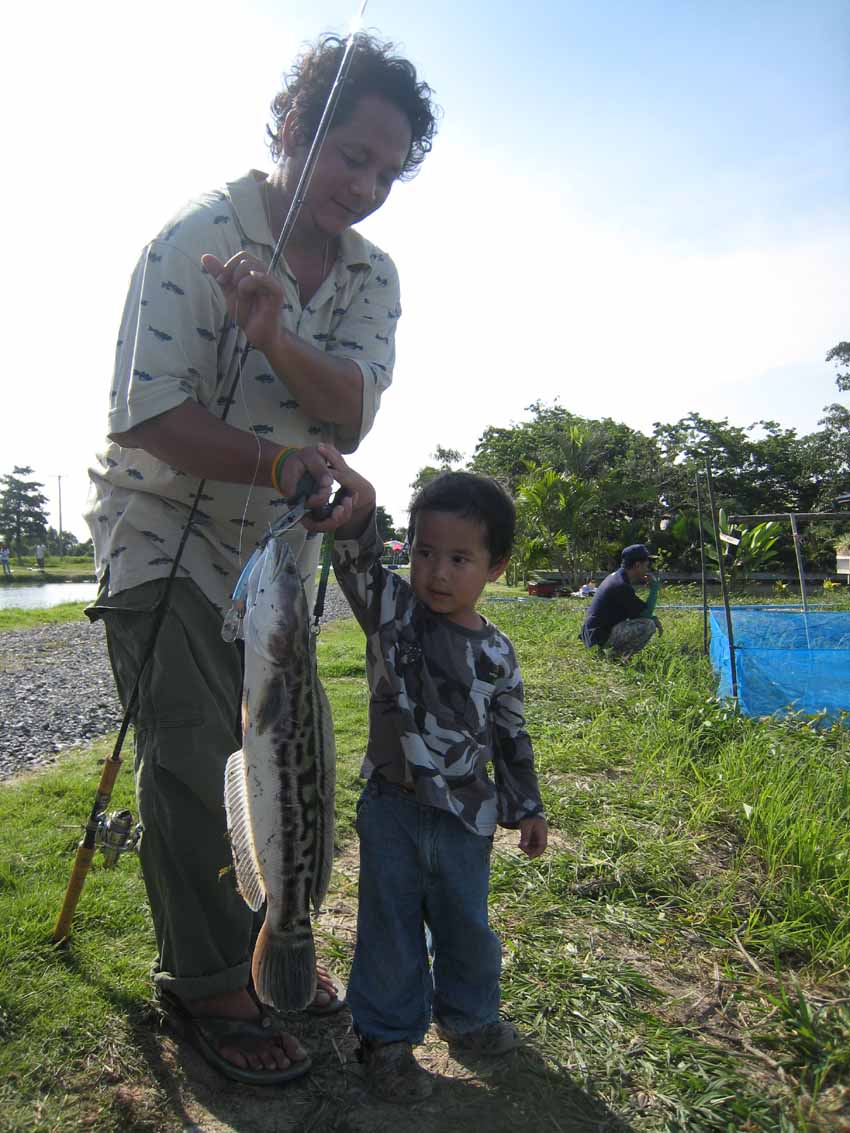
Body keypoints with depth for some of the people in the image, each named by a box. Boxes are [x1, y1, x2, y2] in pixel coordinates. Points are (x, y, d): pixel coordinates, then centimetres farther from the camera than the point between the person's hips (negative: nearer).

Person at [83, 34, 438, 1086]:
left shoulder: (373, 273, 1)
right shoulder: (195, 236, -14)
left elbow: (353, 409, -15)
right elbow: (148, 414, -21)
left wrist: (275, 335, -34)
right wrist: (281, 464, -34)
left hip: (280, 545, 6)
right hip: (164, 531, -5)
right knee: (197, 757, -8)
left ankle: (272, 947, 32)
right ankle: (204, 985, 14)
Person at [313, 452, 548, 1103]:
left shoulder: (497, 653, -4)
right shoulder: (392, 608, -10)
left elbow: (512, 737, 6)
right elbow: (358, 562, -30)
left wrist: (527, 808, 11)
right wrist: (358, 507, -50)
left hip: (465, 817, 2)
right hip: (392, 809, -2)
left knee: (466, 926, 20)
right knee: (390, 929, 13)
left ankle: (468, 1015, 46)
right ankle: (389, 1037, 34)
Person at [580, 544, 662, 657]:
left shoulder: (616, 576, 11)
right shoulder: (622, 586, -20)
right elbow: (646, 613, -15)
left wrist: (653, 618, 10)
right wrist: (654, 588, -6)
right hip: (600, 638, -10)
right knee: (648, 625, -18)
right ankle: (616, 656, -7)